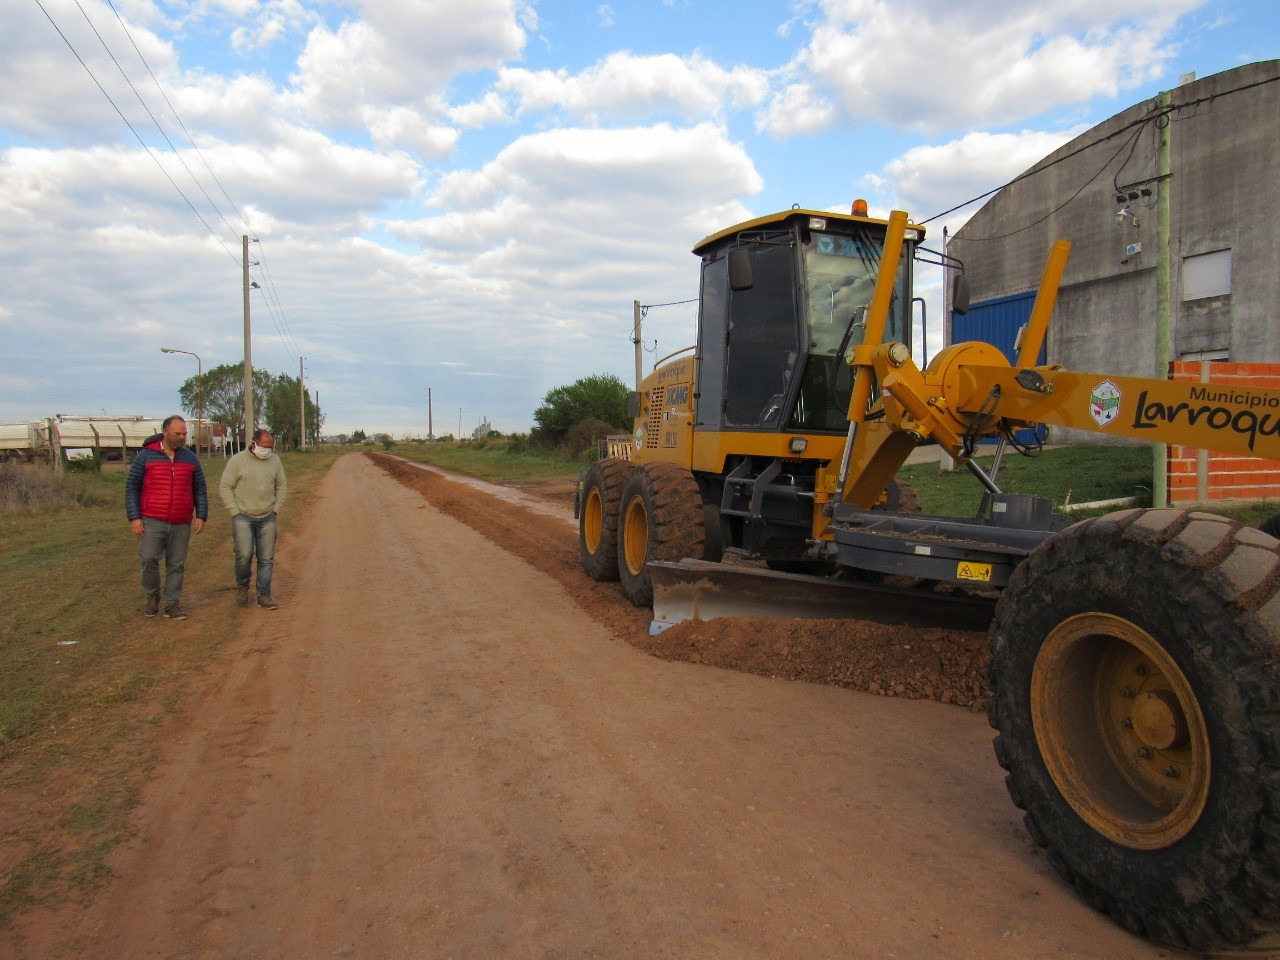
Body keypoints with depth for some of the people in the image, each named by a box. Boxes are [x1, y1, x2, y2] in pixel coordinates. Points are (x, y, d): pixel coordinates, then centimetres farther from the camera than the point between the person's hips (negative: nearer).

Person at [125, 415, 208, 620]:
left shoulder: (190, 458, 9)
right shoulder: (145, 456, 1)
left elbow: (200, 489, 13)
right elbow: (132, 487, 2)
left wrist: (201, 516, 3)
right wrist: (134, 517, -6)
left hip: (181, 524, 2)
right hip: (152, 521, -2)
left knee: (177, 564, 5)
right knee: (149, 558, -13)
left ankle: (172, 604, 14)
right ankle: (152, 596, 10)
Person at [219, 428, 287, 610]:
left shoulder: (275, 460, 6)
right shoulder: (238, 460, -5)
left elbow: (282, 486, 15)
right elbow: (225, 487, -3)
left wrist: (276, 509, 6)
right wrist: (235, 512, -8)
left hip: (267, 518, 3)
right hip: (243, 517, -3)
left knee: (266, 558, 2)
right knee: (244, 554, -13)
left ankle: (264, 595, 10)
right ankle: (242, 586, 13)